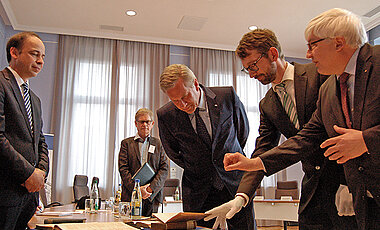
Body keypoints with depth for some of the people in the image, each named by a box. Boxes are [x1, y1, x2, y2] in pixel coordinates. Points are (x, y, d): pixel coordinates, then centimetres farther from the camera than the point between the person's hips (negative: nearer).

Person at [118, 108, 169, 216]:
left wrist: (151, 188, -10)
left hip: (153, 196, 1)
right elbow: (123, 169, 0)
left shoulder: (158, 144, 12)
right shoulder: (127, 143, 9)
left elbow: (164, 169, 4)